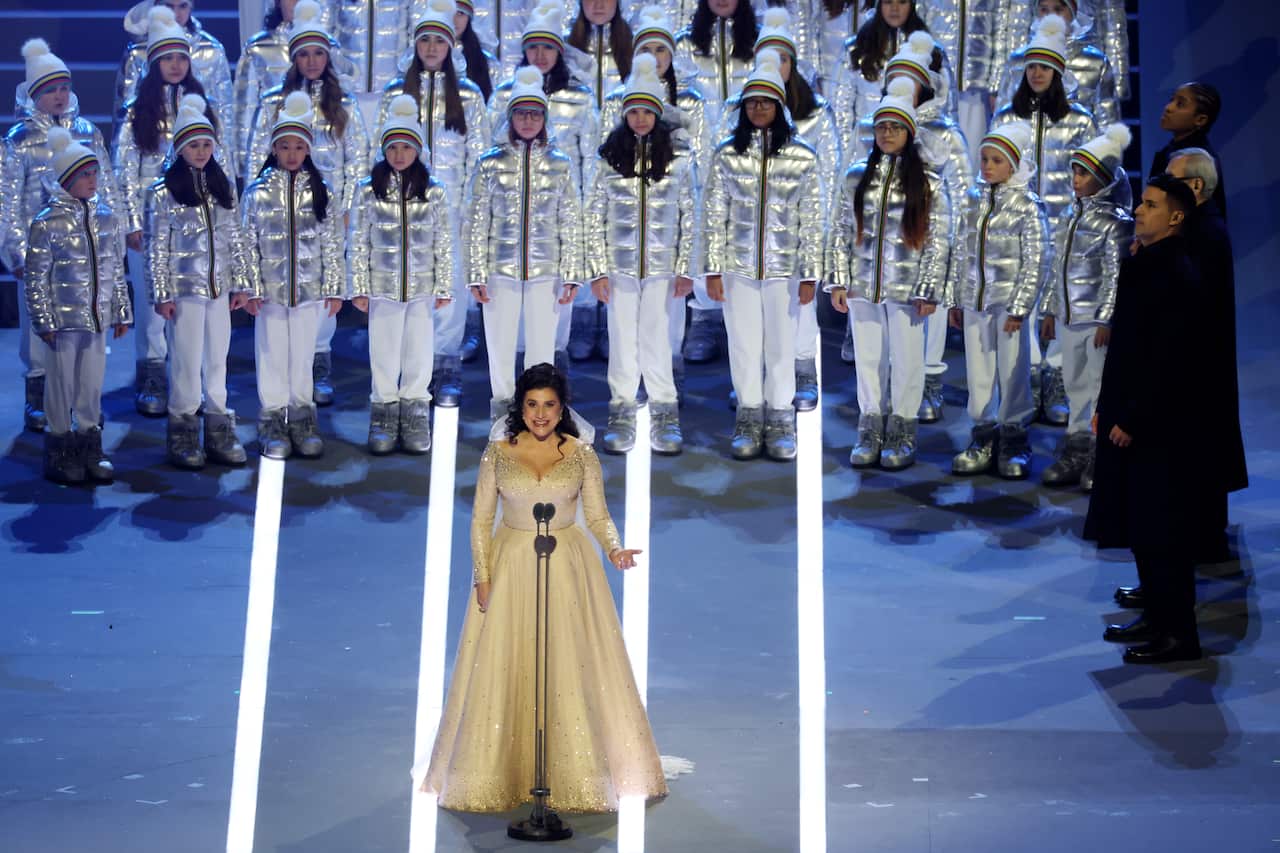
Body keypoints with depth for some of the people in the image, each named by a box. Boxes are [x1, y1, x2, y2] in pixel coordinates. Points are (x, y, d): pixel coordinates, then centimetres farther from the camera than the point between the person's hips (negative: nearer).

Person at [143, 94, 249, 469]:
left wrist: (239, 282, 10)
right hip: (184, 288, -5)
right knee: (187, 361, 0)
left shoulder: (224, 186, 8)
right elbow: (156, 248, -7)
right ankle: (182, 435, 12)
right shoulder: (162, 192, -6)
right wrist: (162, 294, -10)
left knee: (218, 359, 10)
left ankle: (219, 433, 18)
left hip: (218, 287, 5)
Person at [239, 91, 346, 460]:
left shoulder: (321, 192, 3)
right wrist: (250, 288, -6)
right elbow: (248, 243, -1)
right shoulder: (257, 192, -1)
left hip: (309, 288, 1)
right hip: (270, 290, -1)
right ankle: (273, 421, 16)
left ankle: (302, 419, 20)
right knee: (272, 355, 5)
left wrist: (333, 288, 2)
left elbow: (332, 243, 5)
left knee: (303, 354, 8)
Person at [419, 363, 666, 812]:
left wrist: (614, 549, -17)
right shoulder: (497, 453, -1)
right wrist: (482, 577, -6)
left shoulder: (582, 453, -1)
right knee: (503, 670, 2)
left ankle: (578, 771, 14)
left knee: (572, 667, 2)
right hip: (510, 568, 0)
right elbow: (481, 519, 2)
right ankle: (500, 771, 15)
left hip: (569, 569, 0)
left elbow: (598, 515, 2)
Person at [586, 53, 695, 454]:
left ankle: (665, 414, 14)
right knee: (622, 338, 7)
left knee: (657, 337, 4)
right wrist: (598, 269, -2)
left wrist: (685, 268, -1)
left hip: (662, 265, -1)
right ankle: (622, 413, 15)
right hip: (620, 264, 1)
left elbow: (690, 215, 2)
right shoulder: (610, 156, 1)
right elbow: (594, 215, 3)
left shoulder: (677, 155, 0)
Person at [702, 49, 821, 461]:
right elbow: (713, 215, 3)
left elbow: (811, 220, 0)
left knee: (781, 346, 4)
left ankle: (780, 420, 15)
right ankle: (749, 418, 17)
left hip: (783, 269, -1)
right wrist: (713, 269, -1)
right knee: (744, 344, 6)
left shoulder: (803, 157, 0)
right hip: (738, 268, 1)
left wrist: (810, 273, -3)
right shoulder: (726, 155, 2)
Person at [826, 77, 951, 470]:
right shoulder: (856, 177, 7)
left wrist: (929, 291, -7)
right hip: (863, 286, 2)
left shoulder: (928, 183, 0)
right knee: (868, 358, 9)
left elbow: (938, 242, -2)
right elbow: (841, 231, 8)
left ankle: (901, 435, 14)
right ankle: (870, 432, 19)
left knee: (906, 360, 3)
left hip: (907, 288, -2)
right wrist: (839, 282, 3)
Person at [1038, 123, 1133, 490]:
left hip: (1098, 319, -7)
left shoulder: (1114, 222, -9)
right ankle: (1076, 454, 22)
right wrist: (1049, 311, 16)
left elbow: (1116, 276, -13)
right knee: (1075, 386, 13)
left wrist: (1106, 320, -18)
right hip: (1069, 317, 7)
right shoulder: (1070, 216, 12)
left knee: (1102, 386, -2)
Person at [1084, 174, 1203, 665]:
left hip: (1158, 425, -9)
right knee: (1139, 526, 15)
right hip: (1128, 418, 9)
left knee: (1162, 531, -2)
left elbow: (1167, 360, -20)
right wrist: (1107, 406, 15)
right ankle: (1156, 617, 26)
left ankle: (1178, 633, 7)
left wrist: (1133, 419, -18)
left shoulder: (1178, 276, -16)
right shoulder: (1140, 266, 12)